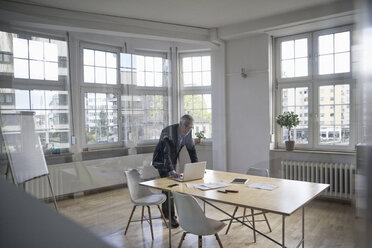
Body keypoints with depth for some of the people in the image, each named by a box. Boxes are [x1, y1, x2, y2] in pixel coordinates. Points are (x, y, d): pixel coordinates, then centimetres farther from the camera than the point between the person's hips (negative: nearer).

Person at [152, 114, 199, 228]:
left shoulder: (188, 133, -12)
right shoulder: (168, 131, -32)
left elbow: (192, 149, -2)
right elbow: (166, 153, -40)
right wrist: (172, 171, -51)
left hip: (172, 162, 7)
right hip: (161, 161, -7)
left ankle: (165, 212, 34)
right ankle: (171, 216, -5)